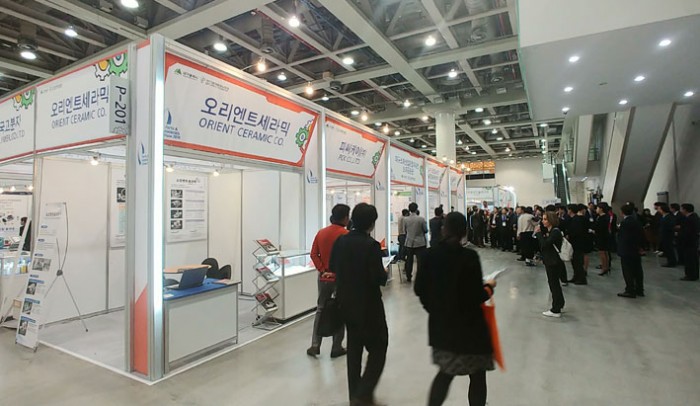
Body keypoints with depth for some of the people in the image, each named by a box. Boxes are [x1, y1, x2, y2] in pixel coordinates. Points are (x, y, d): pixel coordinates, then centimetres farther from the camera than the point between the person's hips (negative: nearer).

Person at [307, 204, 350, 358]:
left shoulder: (321, 233, 2)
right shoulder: (346, 235, -15)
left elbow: (314, 254, -2)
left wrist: (322, 270, -4)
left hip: (324, 277, 5)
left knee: (321, 310, 17)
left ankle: (315, 345, 15)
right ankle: (336, 348, 18)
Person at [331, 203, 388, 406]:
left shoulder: (340, 241, -3)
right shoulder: (371, 245, -21)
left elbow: (332, 267, 6)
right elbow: (379, 278, -21)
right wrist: (384, 273, 0)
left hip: (345, 301, 7)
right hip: (368, 304, -6)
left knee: (354, 347, 19)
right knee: (378, 348, 11)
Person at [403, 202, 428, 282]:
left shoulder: (405, 219, -6)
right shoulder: (421, 219, -13)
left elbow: (404, 231, 4)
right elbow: (426, 230, -4)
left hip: (409, 243, 3)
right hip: (420, 243, -3)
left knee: (409, 260, 12)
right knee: (420, 260, 4)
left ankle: (408, 277, 19)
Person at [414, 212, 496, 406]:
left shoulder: (430, 254, -7)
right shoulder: (469, 256, -18)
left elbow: (419, 289, -2)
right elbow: (477, 297, -18)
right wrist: (489, 287, 2)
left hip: (440, 324, 4)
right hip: (467, 325, -4)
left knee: (446, 371, 21)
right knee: (477, 375, 17)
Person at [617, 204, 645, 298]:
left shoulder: (624, 223, -18)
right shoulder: (637, 221, 6)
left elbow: (622, 237, -19)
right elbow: (641, 234, 9)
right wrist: (641, 246, 12)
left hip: (626, 251, -8)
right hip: (636, 250, 8)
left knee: (628, 272, -1)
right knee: (637, 271, 14)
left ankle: (630, 291, 4)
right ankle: (639, 290, 22)